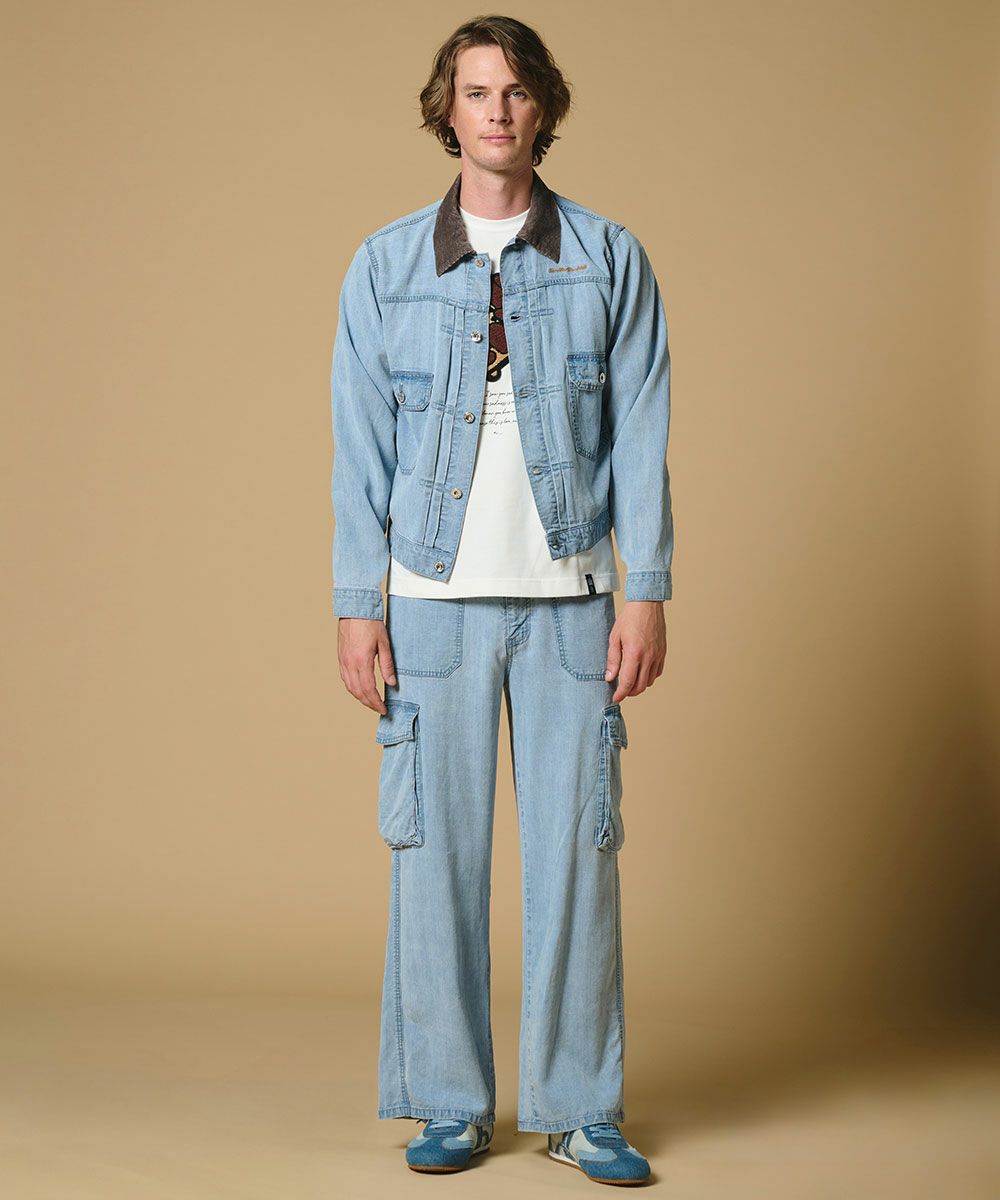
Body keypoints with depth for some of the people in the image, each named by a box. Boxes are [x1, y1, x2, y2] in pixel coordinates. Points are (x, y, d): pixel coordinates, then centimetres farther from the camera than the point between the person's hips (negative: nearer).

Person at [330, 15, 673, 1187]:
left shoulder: (608, 259, 5)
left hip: (570, 601, 0)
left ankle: (582, 1107, 12)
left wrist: (648, 593, -4)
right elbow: (360, 446, 5)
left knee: (575, 846, 1)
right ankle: (449, 1105, 14)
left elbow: (640, 436, 3)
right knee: (436, 846, 3)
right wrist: (356, 606, -1)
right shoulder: (385, 266, 6)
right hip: (436, 600, 1)